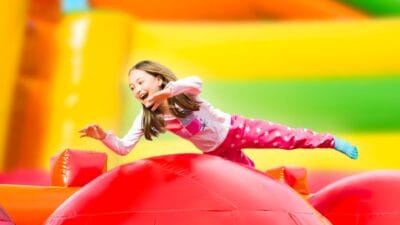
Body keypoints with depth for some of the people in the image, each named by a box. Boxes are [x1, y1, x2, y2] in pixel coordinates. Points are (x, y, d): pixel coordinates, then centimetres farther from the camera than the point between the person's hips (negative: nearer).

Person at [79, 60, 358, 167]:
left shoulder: (181, 94, -23)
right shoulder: (147, 118, -11)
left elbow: (197, 83, -48)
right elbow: (123, 148, -14)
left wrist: (166, 91, -60)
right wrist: (103, 135, -33)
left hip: (234, 130, -4)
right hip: (218, 154, 4)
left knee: (287, 138, -7)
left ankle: (332, 142, 8)